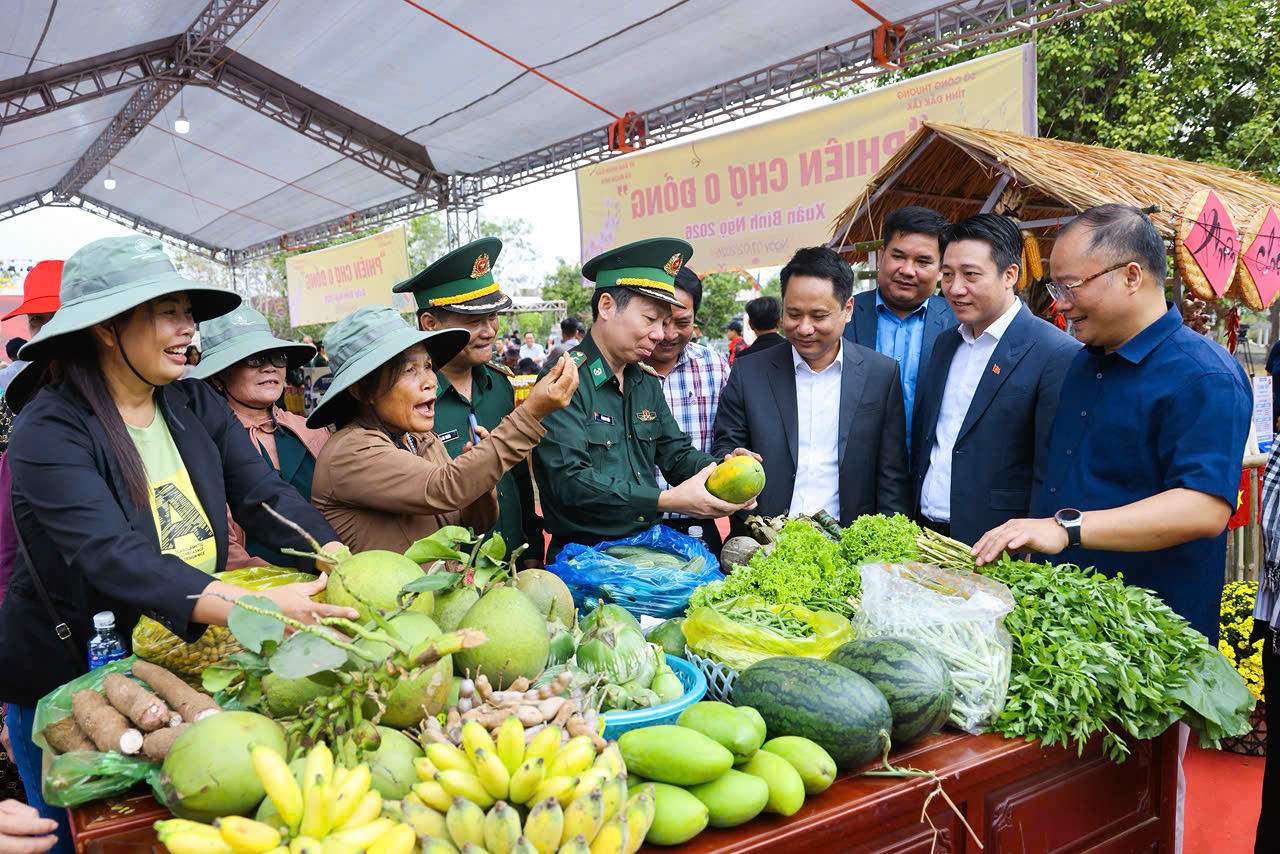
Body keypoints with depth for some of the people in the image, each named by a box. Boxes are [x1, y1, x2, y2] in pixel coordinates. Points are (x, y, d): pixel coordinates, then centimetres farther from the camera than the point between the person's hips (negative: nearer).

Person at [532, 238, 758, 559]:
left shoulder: (647, 383, 14)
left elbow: (675, 452, 16)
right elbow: (569, 481, -21)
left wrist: (722, 467, -7)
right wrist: (667, 500, -26)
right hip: (586, 556, -6)